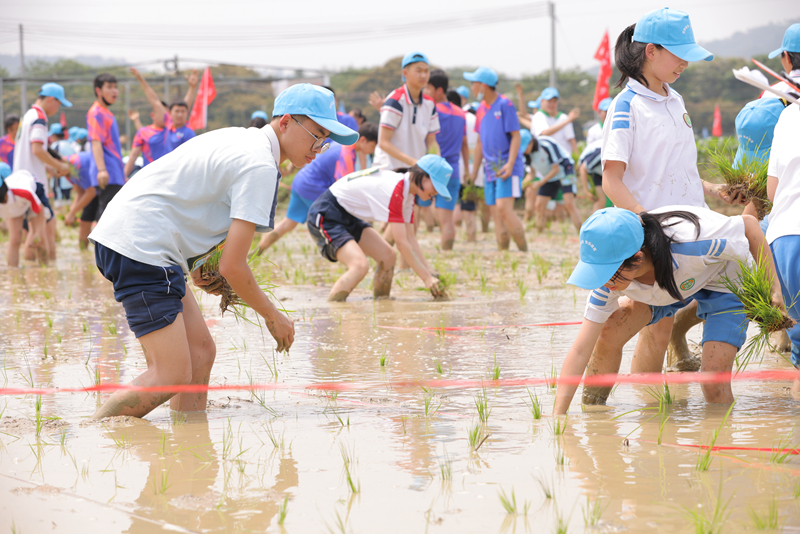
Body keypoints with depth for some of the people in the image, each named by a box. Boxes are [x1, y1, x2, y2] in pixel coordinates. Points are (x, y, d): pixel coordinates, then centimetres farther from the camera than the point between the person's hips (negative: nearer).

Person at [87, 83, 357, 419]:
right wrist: (273, 316, -1)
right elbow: (232, 266, -16)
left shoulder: (241, 140, 17)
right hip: (140, 249, -11)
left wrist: (195, 267, 17)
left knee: (200, 353, 9)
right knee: (172, 375, -13)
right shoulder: (261, 167, -14)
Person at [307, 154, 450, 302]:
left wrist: (430, 272, -3)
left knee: (387, 257, 2)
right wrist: (427, 278, -22)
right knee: (360, 265, -27)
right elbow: (402, 243, -27)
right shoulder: (394, 190, -28)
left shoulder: (408, 194, 3)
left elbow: (410, 238, 6)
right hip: (324, 216, -10)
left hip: (348, 217, 10)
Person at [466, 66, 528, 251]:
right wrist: (473, 173, 19)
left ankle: (524, 251, -12)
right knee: (496, 215, 4)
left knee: (504, 208, -20)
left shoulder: (505, 105, -7)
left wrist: (510, 163, -21)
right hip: (491, 169, 7)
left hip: (506, 168, -7)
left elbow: (515, 136, -10)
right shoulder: (481, 109, 14)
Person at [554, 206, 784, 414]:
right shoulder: (608, 278, -29)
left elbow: (749, 224, -25)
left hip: (724, 280, -4)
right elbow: (580, 350, -26)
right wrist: (557, 416, -34)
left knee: (714, 385, -19)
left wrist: (774, 288, -22)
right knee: (608, 332, -16)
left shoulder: (692, 244, -44)